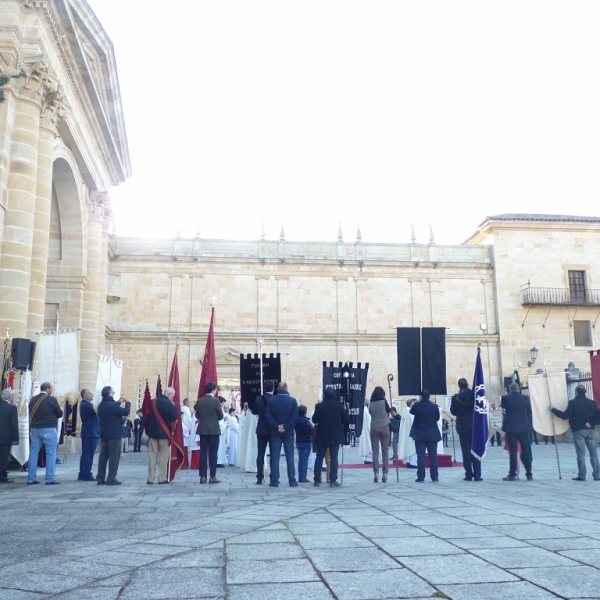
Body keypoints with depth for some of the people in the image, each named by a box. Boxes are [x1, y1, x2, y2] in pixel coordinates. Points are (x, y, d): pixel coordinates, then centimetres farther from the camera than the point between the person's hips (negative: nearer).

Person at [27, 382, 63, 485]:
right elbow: (60, 414, -3)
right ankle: (50, 479, -3)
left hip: (35, 429, 6)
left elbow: (31, 414, 14)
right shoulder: (51, 399, -9)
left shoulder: (33, 399, 7)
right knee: (51, 454, -1)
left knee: (33, 453, 9)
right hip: (49, 429, -6)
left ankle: (31, 479, 12)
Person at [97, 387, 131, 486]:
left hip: (104, 434, 9)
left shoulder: (101, 405, 9)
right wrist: (128, 403, -1)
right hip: (114, 434, -9)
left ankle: (100, 478, 13)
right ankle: (111, 479, -4)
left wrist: (118, 403, 17)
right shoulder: (112, 405, -19)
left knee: (103, 456, 11)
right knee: (114, 457, -3)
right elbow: (126, 412, -16)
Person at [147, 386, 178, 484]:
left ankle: (150, 479, 8)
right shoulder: (168, 403, -13)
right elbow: (174, 416, -14)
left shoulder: (153, 402, 8)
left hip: (152, 432, 5)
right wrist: (174, 406, -4)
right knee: (164, 456, 4)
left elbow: (148, 415, 15)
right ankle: (162, 478, 4)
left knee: (152, 455, 8)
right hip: (164, 433, -5)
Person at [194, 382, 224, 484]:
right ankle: (213, 477, 1)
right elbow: (221, 416, -4)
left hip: (202, 429, 4)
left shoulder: (199, 401, 2)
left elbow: (197, 415, 8)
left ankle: (202, 477, 6)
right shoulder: (216, 401, -10)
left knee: (203, 453, 6)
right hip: (214, 430, -4)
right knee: (213, 453, 1)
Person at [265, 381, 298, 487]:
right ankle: (292, 480, 5)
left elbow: (268, 416, -8)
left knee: (275, 456, 5)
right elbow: (295, 416, -12)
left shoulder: (271, 401, -1)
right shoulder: (293, 401, -5)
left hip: (275, 433, 1)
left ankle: (274, 480, 5)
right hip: (289, 432, -1)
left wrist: (277, 426, -9)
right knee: (290, 456, 5)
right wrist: (285, 427, -11)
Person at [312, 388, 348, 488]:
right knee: (333, 458, 3)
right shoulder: (339, 405, -8)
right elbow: (345, 419, -3)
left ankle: (317, 480, 11)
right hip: (335, 436, 0)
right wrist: (345, 410, 15)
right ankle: (333, 481, -1)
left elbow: (314, 420, -1)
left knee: (319, 458, 10)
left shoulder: (319, 406, -8)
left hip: (322, 436, 0)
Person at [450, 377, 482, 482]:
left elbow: (453, 412, 2)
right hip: (475, 427, 1)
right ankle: (477, 475, 4)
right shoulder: (474, 395, -5)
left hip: (463, 428, -1)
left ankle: (469, 475, 5)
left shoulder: (455, 398, -8)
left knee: (466, 452, 4)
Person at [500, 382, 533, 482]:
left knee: (513, 451, 0)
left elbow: (502, 407, 14)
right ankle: (529, 474, 14)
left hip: (511, 428, -2)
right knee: (526, 451, 9)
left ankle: (512, 474, 1)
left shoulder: (505, 398, -7)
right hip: (524, 428, 2)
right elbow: (529, 413, 8)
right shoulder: (526, 398, -1)